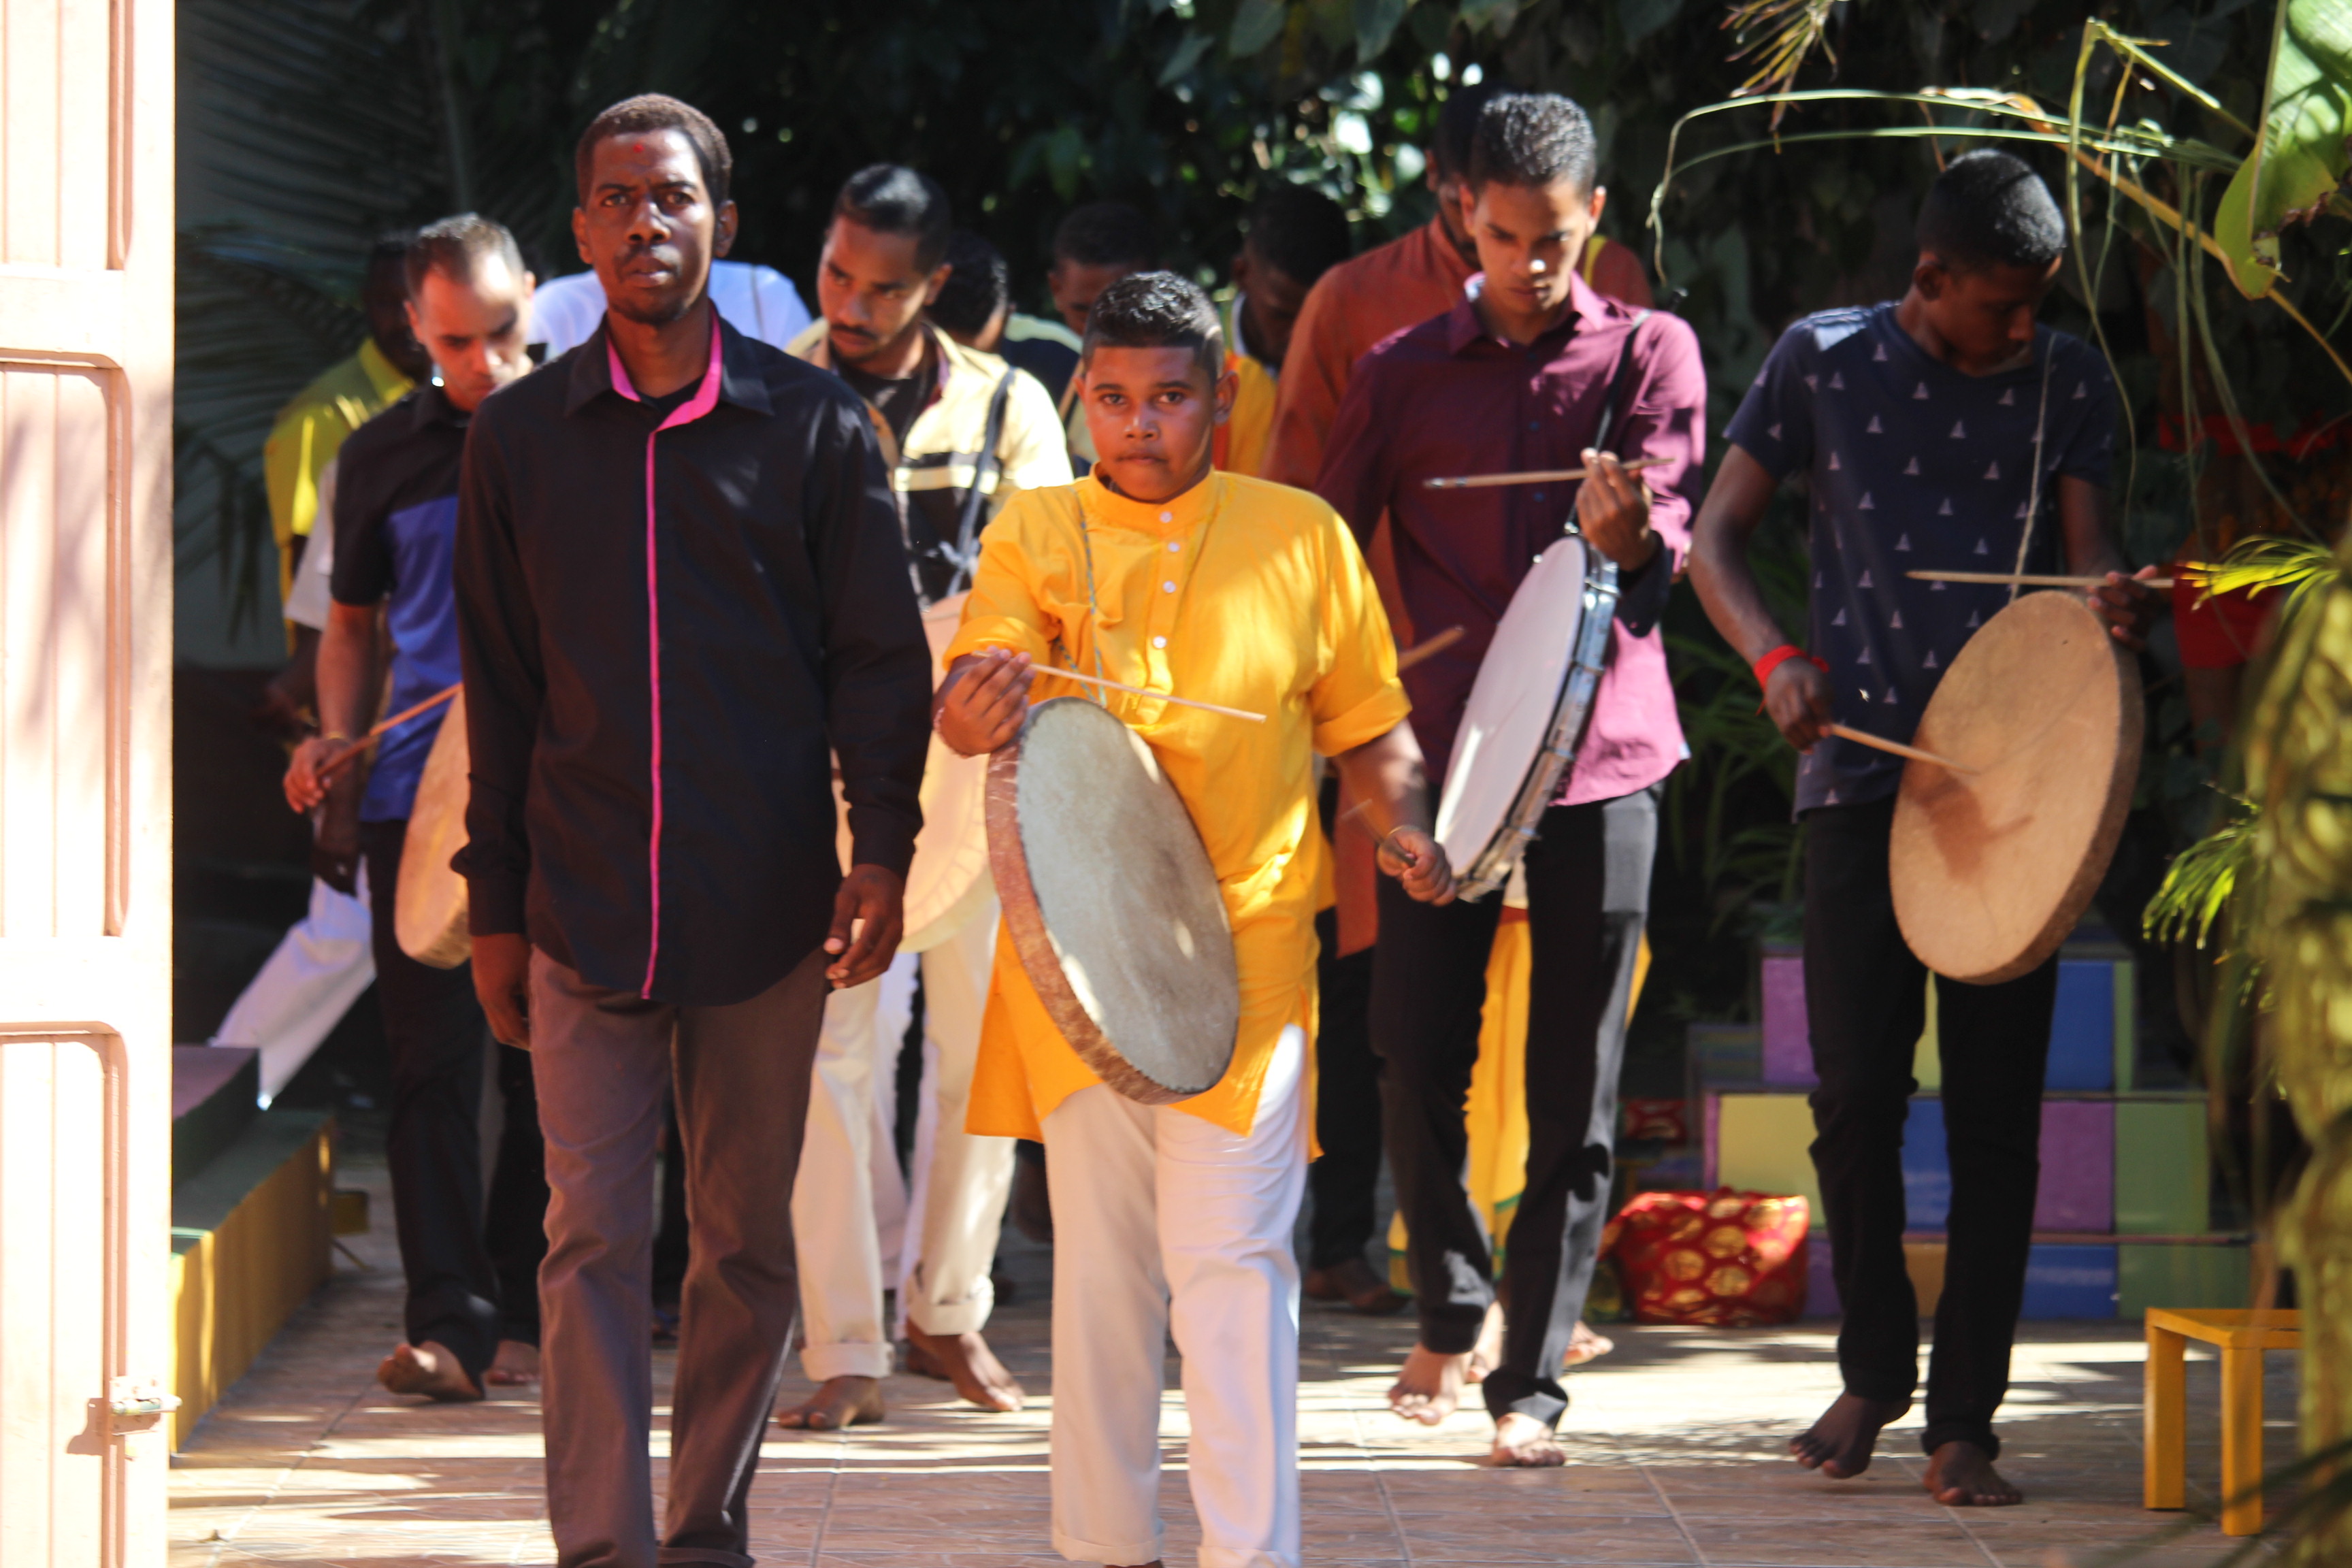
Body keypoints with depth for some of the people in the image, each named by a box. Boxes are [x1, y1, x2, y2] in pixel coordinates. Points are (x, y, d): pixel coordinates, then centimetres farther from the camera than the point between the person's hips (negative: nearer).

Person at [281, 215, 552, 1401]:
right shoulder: (383, 455, 10)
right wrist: (336, 737, 4)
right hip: (421, 786, 1)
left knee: (551, 1062, 4)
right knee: (434, 1061, -6)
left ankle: (522, 1313, 14)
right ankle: (448, 1322, -7)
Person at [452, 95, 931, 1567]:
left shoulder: (813, 424, 2)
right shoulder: (522, 436, 6)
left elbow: (881, 656, 3)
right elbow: (501, 689, 9)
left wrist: (881, 849, -8)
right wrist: (495, 905, 7)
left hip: (769, 904, 0)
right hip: (586, 908, 0)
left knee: (750, 1238, 7)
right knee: (593, 1239, -3)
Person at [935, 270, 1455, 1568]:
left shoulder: (1300, 536, 7)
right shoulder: (1035, 533, 5)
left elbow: (1369, 724, 14)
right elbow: (972, 706, -8)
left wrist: (1404, 826, -5)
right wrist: (977, 710, -32)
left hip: (1247, 940, -1)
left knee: (1232, 1259, -8)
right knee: (1100, 1259, 8)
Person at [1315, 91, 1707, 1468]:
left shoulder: (1650, 354, 5)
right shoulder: (1405, 375, 10)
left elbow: (1666, 554, -5)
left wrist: (1625, 530, -29)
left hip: (1601, 752, -2)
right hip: (1442, 754, 2)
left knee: (1576, 1087, -3)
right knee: (1418, 1061, 2)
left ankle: (1533, 1381, 3)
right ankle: (1454, 1312, 26)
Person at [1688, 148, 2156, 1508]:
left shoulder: (2067, 381, 7)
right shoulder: (1826, 362, 4)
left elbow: (2086, 542, 0)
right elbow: (1716, 540, 5)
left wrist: (2114, 596, -25)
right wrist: (1776, 657, -15)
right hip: (1862, 771, 0)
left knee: (1996, 1109, -1)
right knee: (1854, 1091, 3)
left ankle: (1965, 1417, 5)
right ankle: (1873, 1369, 23)